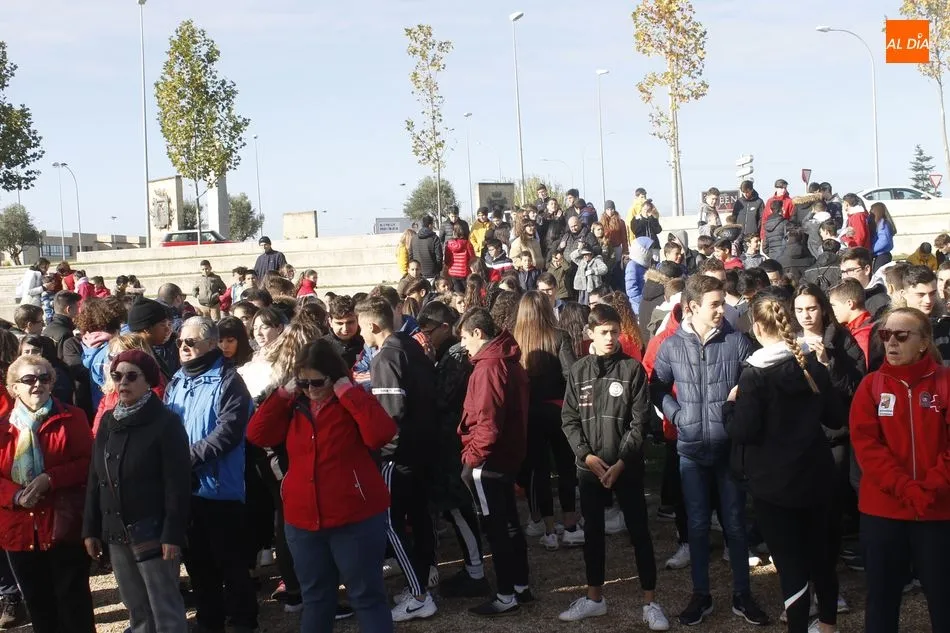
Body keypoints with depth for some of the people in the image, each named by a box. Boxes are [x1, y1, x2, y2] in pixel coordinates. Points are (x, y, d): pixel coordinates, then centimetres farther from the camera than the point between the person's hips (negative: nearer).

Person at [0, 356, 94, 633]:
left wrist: (50, 479, -19)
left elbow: (87, 462, -6)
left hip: (63, 524, -3)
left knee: (73, 599, 2)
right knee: (37, 603, 13)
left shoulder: (72, 418, 0)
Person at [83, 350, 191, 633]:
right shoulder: (108, 421, 10)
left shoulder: (166, 422, -9)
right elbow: (94, 479, 14)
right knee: (136, 610, 14)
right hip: (115, 532, 6)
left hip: (152, 531, -6)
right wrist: (91, 529, 10)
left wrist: (173, 534, -19)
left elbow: (178, 484, -14)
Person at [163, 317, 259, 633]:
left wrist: (190, 456, -22)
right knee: (196, 560, 15)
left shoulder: (228, 380, -8)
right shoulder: (176, 382, 15)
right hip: (183, 486, 7)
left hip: (218, 487, -7)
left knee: (229, 560, 1)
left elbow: (229, 430, -19)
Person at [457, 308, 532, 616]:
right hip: (508, 455, 9)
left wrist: (472, 457, -16)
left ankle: (506, 596, 7)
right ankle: (521, 586, 25)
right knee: (509, 522, 16)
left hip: (489, 461, -9)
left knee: (495, 528, -1)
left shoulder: (488, 367, -19)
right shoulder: (509, 361, 9)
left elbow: (487, 422, -24)